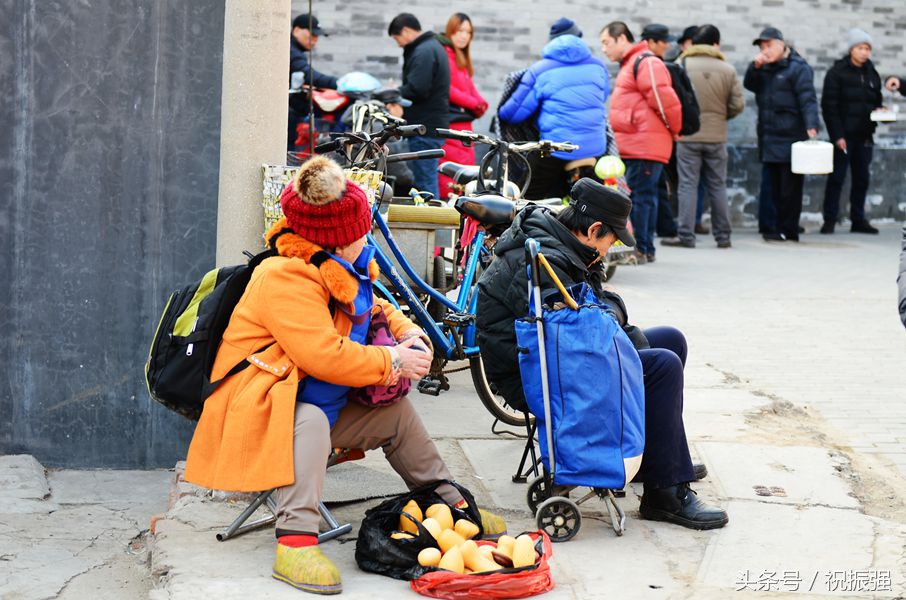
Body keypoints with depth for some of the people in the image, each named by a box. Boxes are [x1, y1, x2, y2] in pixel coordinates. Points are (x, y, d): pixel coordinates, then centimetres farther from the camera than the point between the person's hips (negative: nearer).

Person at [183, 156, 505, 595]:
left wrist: (408, 334, 1)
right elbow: (326, 356, -32)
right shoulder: (286, 278, -25)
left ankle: (451, 506, 22)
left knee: (396, 413, 9)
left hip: (316, 406, 10)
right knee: (309, 419, -39)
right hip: (256, 412, -10)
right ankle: (295, 542, -45)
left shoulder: (341, 270, 4)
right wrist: (392, 361, -20)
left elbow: (374, 307, 22)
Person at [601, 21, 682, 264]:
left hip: (643, 147, -10)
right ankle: (646, 250, 16)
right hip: (632, 147, 10)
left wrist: (674, 129, -4)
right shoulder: (629, 64, 22)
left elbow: (664, 99, -16)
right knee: (644, 197, 12)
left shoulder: (645, 63, -12)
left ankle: (639, 249, -8)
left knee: (638, 197, -10)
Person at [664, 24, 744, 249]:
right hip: (716, 136, 2)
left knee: (688, 184, 2)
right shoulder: (728, 70, -1)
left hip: (687, 134, -2)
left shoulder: (681, 65, -6)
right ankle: (723, 236, 14)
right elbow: (738, 105, -1)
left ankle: (686, 235, -2)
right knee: (717, 186, 10)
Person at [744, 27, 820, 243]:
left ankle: (788, 230, -2)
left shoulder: (798, 68, -8)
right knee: (776, 186, 10)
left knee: (789, 186, -5)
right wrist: (755, 67, -4)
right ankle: (782, 228, 16)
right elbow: (749, 85, 13)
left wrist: (811, 125, -26)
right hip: (770, 136, 8)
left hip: (790, 137, -8)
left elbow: (808, 99, -15)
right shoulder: (765, 68, 17)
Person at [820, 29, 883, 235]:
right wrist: (837, 135, -14)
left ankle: (858, 220, 15)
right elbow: (829, 106, -9)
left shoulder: (872, 74, 12)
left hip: (864, 136, 5)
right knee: (836, 177, -3)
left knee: (862, 179, 7)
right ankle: (829, 220, 2)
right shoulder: (837, 72, -5)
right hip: (844, 135, -5)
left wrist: (879, 112, -3)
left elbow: (877, 101, 21)